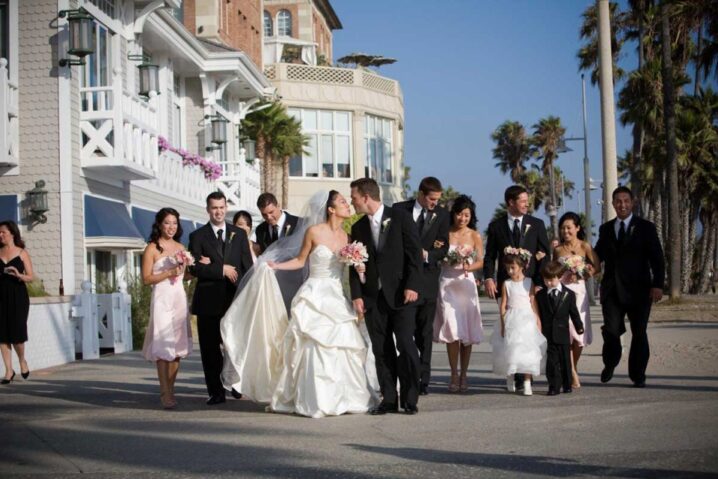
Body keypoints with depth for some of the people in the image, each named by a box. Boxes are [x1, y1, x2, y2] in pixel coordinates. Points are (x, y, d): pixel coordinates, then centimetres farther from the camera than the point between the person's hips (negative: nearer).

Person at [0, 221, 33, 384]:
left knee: (17, 332, -6)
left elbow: (31, 277, -1)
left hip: (18, 296, -3)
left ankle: (22, 361, 22)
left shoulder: (22, 253, 2)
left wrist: (18, 275, -19)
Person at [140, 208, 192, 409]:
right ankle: (165, 394, -6)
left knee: (177, 347, 5)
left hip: (179, 299, 6)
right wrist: (169, 273, -13)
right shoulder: (152, 248, -2)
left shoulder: (180, 247, 15)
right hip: (162, 300, -5)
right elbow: (146, 278, -6)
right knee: (163, 348, -7)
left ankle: (170, 391, 12)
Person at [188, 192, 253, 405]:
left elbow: (248, 266, 8)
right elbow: (194, 268, -6)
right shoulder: (197, 236, 5)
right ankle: (216, 392, 9)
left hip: (235, 298, 1)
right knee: (210, 348, 1)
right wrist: (221, 269, -12)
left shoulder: (239, 234, 12)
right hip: (208, 300, -1)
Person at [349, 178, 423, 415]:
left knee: (406, 345, -7)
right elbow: (355, 264, 11)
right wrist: (356, 295, 1)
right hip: (373, 297, 4)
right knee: (381, 349, 4)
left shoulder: (400, 218, -1)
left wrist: (412, 285, -13)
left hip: (401, 294, -4)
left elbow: (414, 253, -5)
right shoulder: (358, 228, 13)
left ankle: (410, 399, 1)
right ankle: (389, 399, 10)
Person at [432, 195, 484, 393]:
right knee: (452, 329, -8)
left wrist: (468, 267, -17)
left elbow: (481, 261, 2)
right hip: (447, 283, -1)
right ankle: (454, 375, -1)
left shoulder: (474, 236, 6)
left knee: (467, 331, 1)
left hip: (466, 284, 1)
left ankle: (463, 376, 11)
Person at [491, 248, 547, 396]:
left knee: (527, 351, -3)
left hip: (527, 320, -1)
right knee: (510, 349, 2)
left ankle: (527, 384, 0)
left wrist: (538, 321, -1)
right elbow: (503, 305, 1)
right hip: (511, 321, 1)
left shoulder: (529, 282, 2)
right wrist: (503, 324, -5)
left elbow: (533, 303, 2)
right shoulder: (506, 284, 3)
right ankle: (510, 381, 18)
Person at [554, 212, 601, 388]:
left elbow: (597, 267, -2)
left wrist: (580, 275, -14)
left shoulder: (585, 246, 3)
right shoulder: (558, 249, 7)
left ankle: (573, 369, 24)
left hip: (578, 291, 0)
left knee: (579, 333, 3)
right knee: (566, 333, -9)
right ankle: (573, 374, -9)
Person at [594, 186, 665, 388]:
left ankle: (638, 375, 16)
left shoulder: (646, 227, 2)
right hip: (612, 289, 2)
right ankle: (609, 364, 21)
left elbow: (657, 258, -2)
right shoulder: (606, 229, 12)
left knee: (639, 333, 3)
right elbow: (598, 255, 15)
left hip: (638, 289, -2)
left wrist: (657, 285, -11)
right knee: (611, 331, -6)